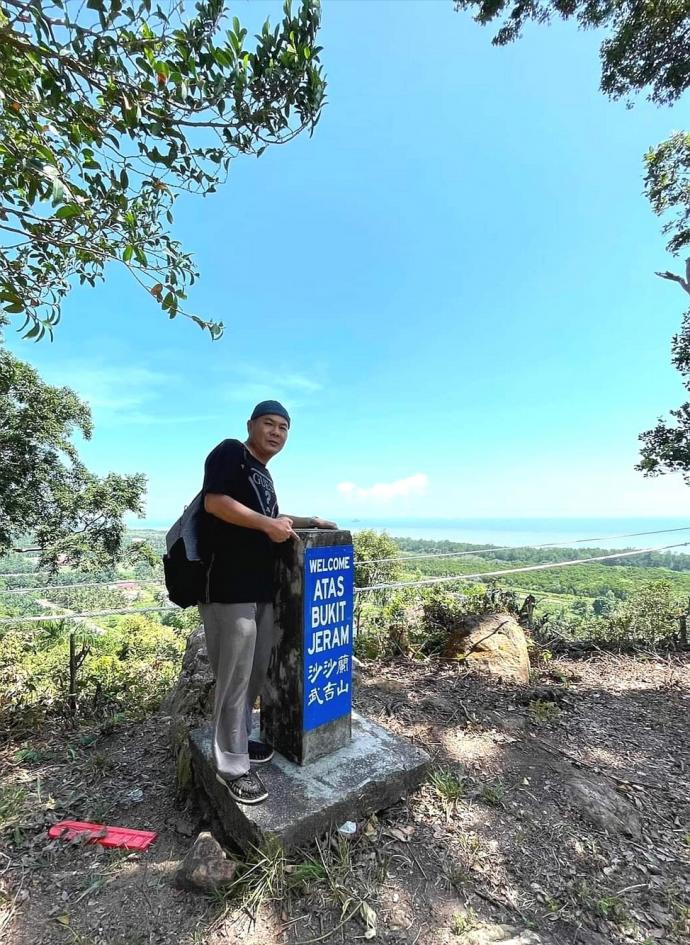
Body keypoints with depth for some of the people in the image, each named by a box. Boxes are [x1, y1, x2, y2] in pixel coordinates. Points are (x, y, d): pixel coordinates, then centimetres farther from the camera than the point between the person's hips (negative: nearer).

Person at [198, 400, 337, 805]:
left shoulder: (264, 475, 21)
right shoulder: (230, 452, -6)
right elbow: (215, 502, -19)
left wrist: (306, 521, 20)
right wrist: (268, 523, -20)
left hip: (261, 587, 10)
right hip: (228, 586, -10)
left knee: (257, 672, 19)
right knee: (234, 676, 0)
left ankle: (238, 740, 37)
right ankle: (232, 765, 17)